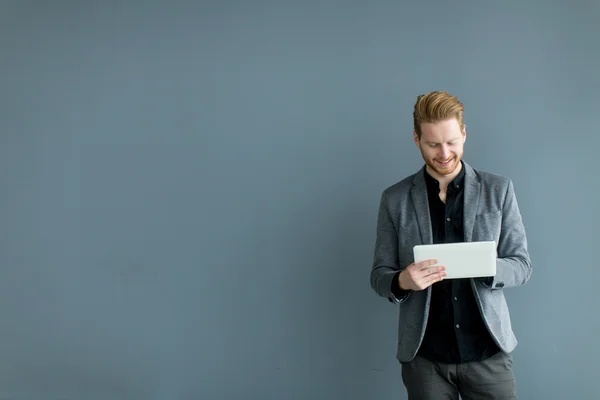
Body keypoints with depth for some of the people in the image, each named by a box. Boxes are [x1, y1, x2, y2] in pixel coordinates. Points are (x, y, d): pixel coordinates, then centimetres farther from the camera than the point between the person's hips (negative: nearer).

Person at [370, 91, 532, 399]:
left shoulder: (499, 190, 0)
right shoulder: (395, 199, 0)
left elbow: (522, 265, 1)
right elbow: (379, 276, 3)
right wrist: (402, 281, -20)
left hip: (488, 351, 0)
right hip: (423, 356, 0)